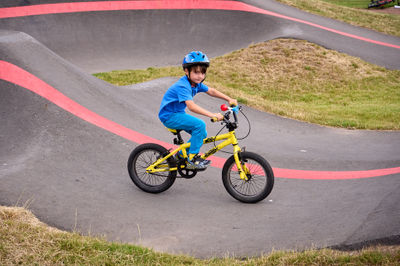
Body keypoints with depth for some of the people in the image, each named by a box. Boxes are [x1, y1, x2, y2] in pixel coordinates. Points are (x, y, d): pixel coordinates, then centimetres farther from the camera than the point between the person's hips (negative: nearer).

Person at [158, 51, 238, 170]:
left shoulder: (196, 83, 0)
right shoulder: (182, 86, -28)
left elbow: (211, 91, 6)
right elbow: (192, 106, -38)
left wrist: (229, 99, -5)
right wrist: (213, 115, -44)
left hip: (178, 114, 9)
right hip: (169, 116, -9)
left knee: (202, 134, 5)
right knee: (199, 125, -23)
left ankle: (182, 155, 20)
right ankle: (192, 159, -14)